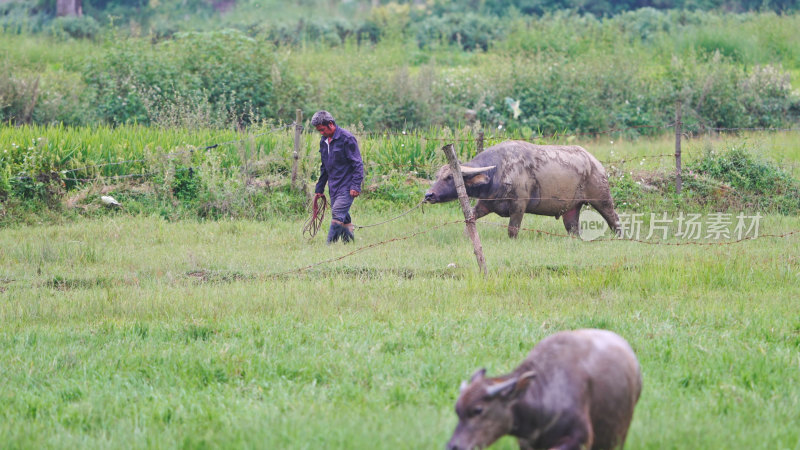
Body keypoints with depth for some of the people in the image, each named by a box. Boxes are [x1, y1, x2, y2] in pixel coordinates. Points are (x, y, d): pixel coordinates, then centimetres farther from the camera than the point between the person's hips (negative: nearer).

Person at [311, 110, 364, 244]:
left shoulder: (347, 138, -10)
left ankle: (330, 245, -21)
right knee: (343, 219, 6)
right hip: (334, 187, 8)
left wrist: (355, 186, -17)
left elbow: (357, 164, -11)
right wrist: (319, 189, 21)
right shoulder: (324, 141, 14)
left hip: (347, 188, -8)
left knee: (337, 215, -17)